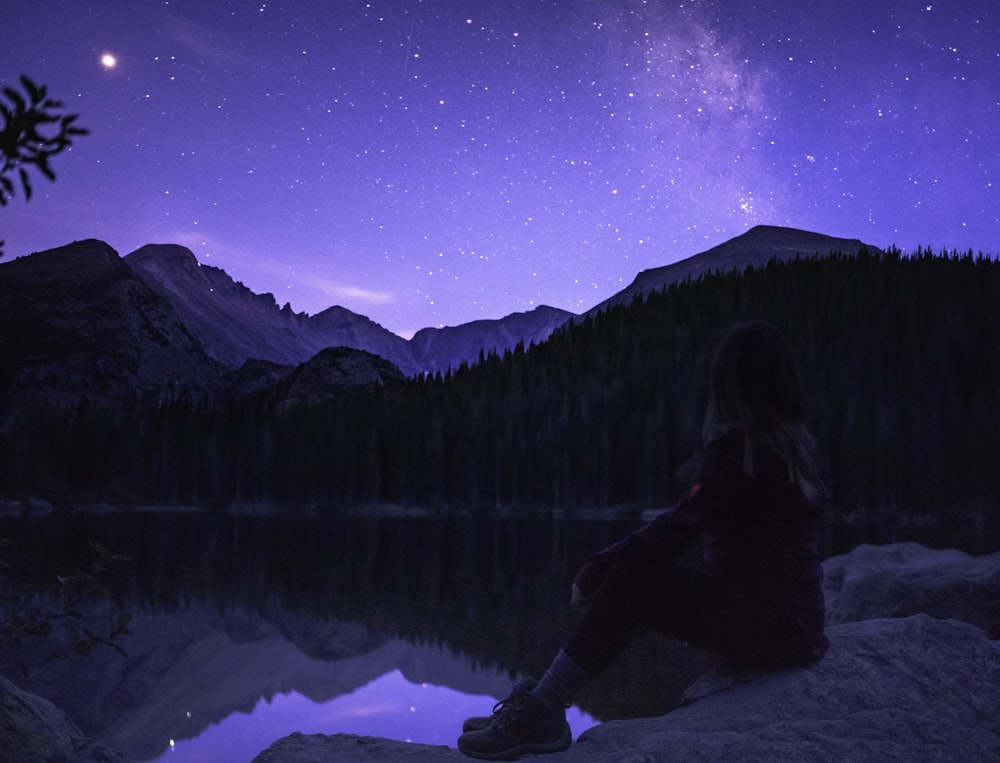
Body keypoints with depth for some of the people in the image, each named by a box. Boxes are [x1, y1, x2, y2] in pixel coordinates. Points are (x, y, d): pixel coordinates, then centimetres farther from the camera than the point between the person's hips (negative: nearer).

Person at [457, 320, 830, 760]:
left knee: (631, 578, -15)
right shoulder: (795, 443, 11)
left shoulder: (736, 444, -16)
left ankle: (541, 713, -11)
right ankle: (544, 704, 4)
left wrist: (594, 571, -10)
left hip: (769, 623, -9)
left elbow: (679, 528, -21)